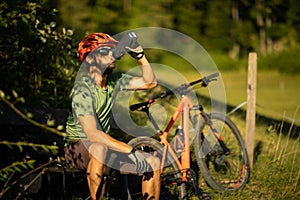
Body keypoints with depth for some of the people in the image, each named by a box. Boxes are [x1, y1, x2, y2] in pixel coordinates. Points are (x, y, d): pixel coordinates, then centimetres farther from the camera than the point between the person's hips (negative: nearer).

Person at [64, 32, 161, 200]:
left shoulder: (113, 80, 0)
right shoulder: (82, 89, -23)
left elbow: (149, 82, 2)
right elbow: (92, 134, -31)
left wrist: (140, 55, -12)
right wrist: (130, 151, -34)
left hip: (105, 144, 8)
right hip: (77, 147, -8)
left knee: (154, 163, -3)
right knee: (99, 149, -41)